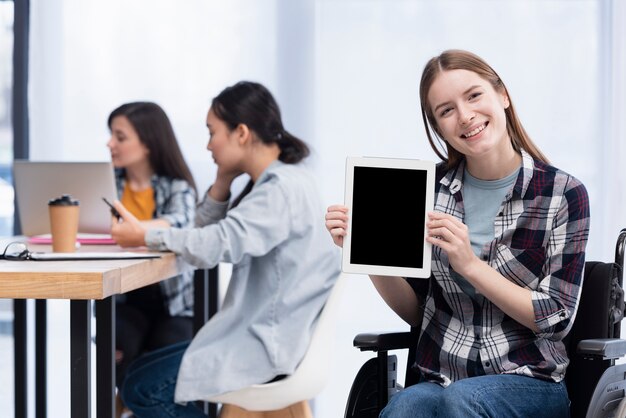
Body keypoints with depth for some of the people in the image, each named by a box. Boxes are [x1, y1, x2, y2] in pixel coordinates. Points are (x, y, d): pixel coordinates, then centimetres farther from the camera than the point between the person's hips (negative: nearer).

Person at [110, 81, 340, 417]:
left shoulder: (283, 188, -19)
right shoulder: (274, 182, 13)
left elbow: (216, 245, -29)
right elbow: (209, 230, 15)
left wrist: (144, 237, -16)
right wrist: (224, 179, 0)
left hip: (271, 343, -10)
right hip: (259, 331, 10)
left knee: (142, 389, -11)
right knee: (140, 372, 13)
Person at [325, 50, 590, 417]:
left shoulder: (563, 194, -3)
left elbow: (556, 319, -6)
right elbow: (414, 310, 10)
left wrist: (469, 263, -17)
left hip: (531, 384, -1)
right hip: (439, 381, 2)